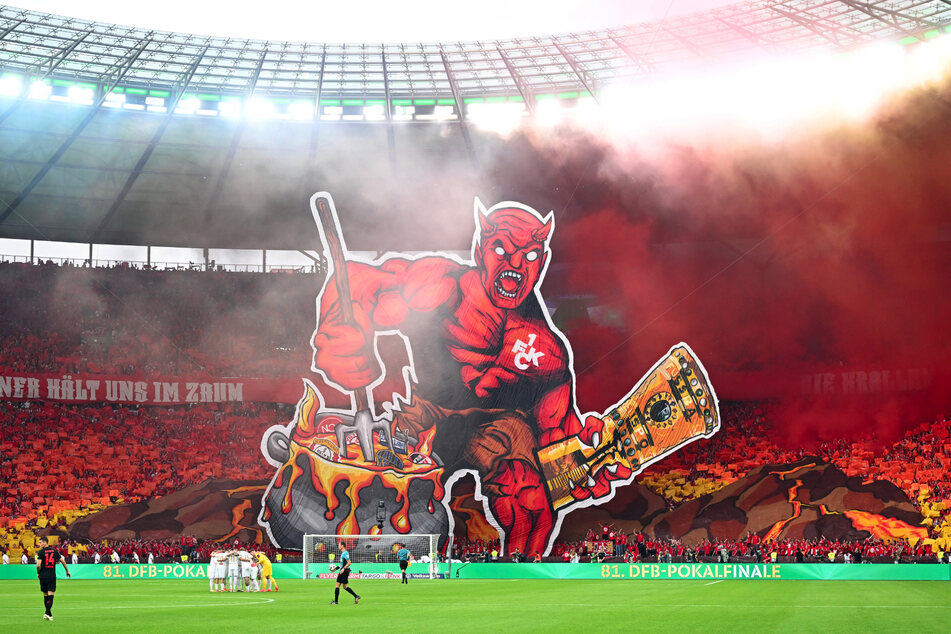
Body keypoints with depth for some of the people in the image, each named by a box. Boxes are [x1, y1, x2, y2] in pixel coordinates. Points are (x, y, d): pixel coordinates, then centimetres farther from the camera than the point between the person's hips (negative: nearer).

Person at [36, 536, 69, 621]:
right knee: (50, 595, -2)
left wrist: (38, 573, 4)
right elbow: (63, 561, 8)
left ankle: (49, 614, 17)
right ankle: (47, 613, -17)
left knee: (45, 595, 12)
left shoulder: (41, 552, -5)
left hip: (43, 576, -1)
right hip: (52, 576, 1)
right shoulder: (54, 551, 6)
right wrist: (67, 571, 20)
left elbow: (38, 565, -15)